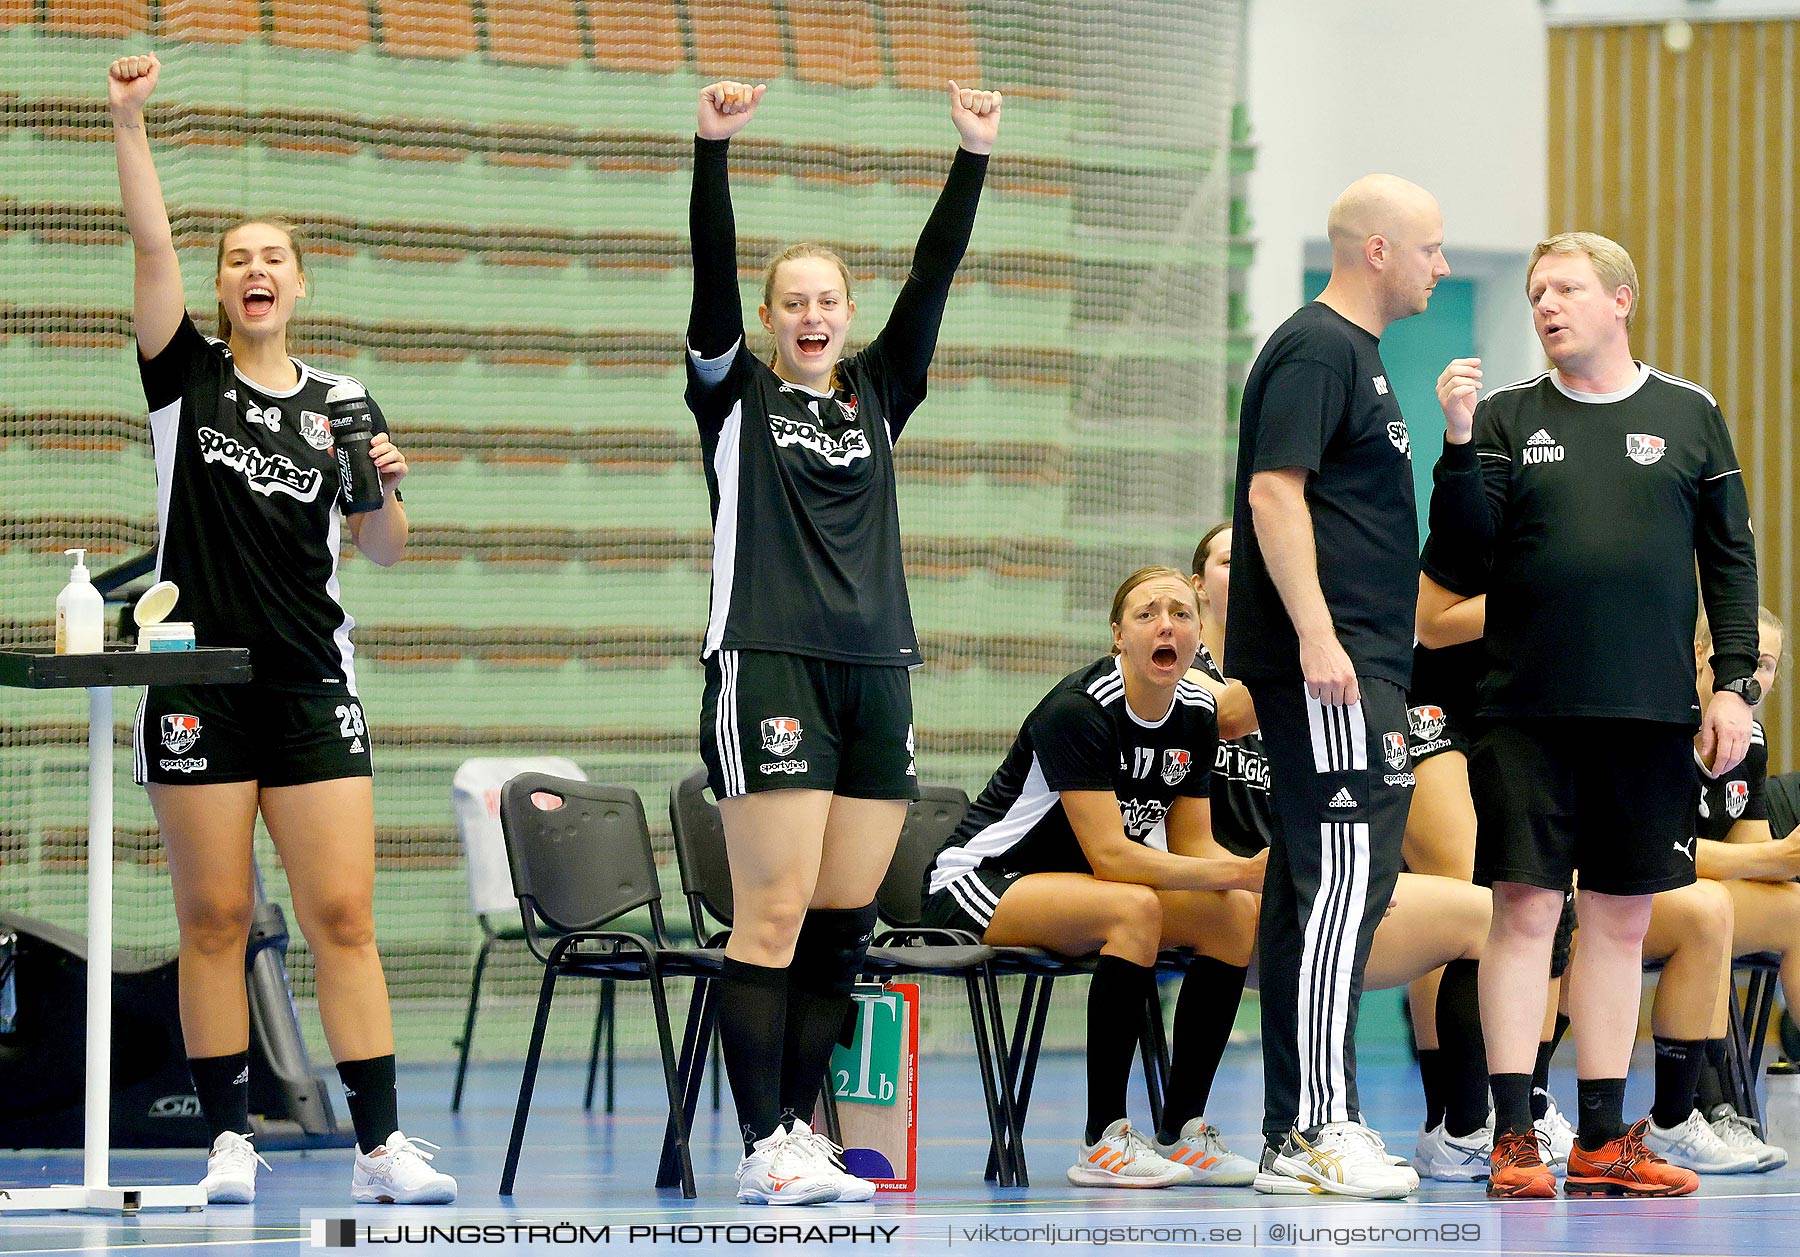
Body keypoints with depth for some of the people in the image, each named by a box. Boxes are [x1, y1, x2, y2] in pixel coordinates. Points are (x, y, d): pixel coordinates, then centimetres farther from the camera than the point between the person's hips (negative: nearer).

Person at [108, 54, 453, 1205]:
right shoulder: (186, 375, 5)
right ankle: (230, 1141, 6)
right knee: (214, 920, 0)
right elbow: (152, 244, -7)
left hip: (312, 681, 1)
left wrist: (386, 484, -6)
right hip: (199, 681, -1)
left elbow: (386, 551, 15)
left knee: (345, 916, -5)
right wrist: (129, 123, -17)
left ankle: (382, 1145, -7)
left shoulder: (340, 403, 10)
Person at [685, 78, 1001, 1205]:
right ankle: (765, 1148, -8)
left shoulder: (879, 395, 17)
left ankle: (798, 1131, 10)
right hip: (768, 667, -5)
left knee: (844, 922, 4)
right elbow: (713, 276, -6)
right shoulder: (734, 393, 7)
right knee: (775, 913, -9)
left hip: (878, 675, 5)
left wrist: (975, 158, 1)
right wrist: (714, 149, -17)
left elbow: (934, 278, 9)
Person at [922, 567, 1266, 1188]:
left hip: (1072, 883, 8)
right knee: (1135, 909, -34)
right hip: (976, 882, -8)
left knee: (1236, 914, -11)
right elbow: (1108, 854, -29)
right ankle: (1103, 1145, -29)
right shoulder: (1078, 709, -25)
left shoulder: (1196, 715, -1)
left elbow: (1189, 850, 3)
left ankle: (1182, 1132, -7)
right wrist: (1240, 871, -33)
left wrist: (1256, 876, -19)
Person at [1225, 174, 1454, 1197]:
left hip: (1357, 663, 11)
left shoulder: (1355, 353, 21)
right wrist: (1317, 635, -24)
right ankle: (1318, 1131, -16)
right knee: (1346, 876, -14)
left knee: (1319, 886, 10)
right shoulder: (1316, 350, -10)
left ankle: (1297, 1132, 12)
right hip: (1327, 661, -11)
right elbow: (1275, 492, -19)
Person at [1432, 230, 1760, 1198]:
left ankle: (1602, 1140, 11)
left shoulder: (1689, 416, 9)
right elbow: (1466, 535, -4)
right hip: (1528, 709, -1)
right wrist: (1458, 439, -19)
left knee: (1621, 917, 6)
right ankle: (1513, 1139, -2)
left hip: (1652, 715, 1)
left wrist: (1734, 682, 3)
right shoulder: (1509, 414, 7)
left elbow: (1730, 557, 10)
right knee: (1524, 905, -4)